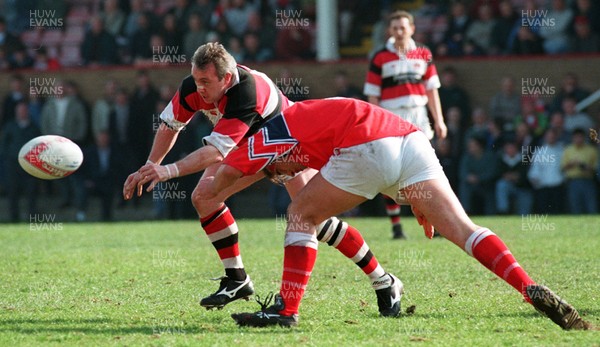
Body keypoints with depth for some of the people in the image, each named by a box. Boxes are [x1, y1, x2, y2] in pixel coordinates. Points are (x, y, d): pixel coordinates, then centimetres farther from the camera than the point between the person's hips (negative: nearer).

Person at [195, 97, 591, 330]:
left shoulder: (268, 136, 20)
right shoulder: (314, 116, 38)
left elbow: (212, 188, 25)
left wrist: (211, 180, 47)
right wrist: (416, 199, 33)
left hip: (367, 149, -6)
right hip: (411, 137, 6)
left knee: (301, 215, 14)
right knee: (461, 227, -2)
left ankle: (286, 309, 11)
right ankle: (531, 289, -19)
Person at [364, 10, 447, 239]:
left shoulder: (423, 54, 8)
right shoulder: (380, 58, 0)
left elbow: (431, 89, 11)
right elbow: (373, 95, 0)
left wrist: (438, 120, 6)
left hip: (418, 117, 2)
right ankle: (396, 226, 4)